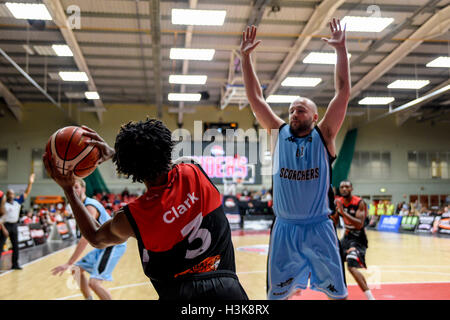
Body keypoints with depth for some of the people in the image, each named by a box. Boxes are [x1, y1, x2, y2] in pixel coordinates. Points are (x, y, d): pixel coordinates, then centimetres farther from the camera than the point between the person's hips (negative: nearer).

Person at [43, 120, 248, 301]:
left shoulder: (131, 217, -12)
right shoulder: (195, 173, -9)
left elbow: (95, 238, 12)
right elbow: (159, 162, 16)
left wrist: (68, 190, 12)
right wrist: (113, 153, 15)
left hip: (180, 294, -3)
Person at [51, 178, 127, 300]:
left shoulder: (89, 207, -20)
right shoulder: (82, 206, 11)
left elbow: (85, 239, -27)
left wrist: (68, 264, -27)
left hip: (114, 244, -10)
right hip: (104, 245, 10)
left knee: (94, 282, -20)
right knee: (77, 269, 13)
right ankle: (88, 298, 23)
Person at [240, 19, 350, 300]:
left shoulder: (324, 136, -1)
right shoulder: (278, 133, 4)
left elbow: (343, 93, -8)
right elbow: (256, 98, 2)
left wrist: (341, 50, -13)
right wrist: (246, 57, -4)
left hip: (319, 229, -1)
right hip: (284, 229, 2)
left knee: (338, 293, 10)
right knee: (277, 294, 11)